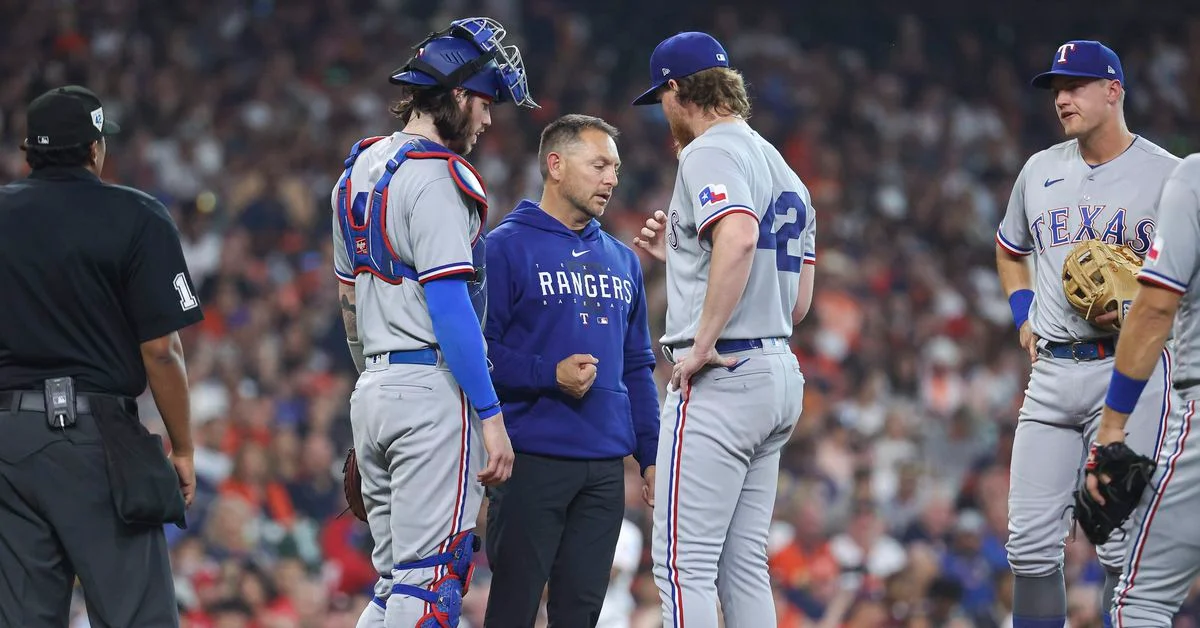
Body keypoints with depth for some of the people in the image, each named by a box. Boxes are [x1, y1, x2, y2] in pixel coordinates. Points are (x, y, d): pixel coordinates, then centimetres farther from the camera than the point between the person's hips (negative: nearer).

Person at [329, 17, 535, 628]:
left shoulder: (359, 171, 16)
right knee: (432, 578, -9)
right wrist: (491, 416, -19)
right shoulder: (434, 177, -13)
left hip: (372, 391, 9)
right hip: (433, 392, -9)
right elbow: (449, 306, -19)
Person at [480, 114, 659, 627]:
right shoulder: (506, 247, -4)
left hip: (606, 466, 6)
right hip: (532, 462, -6)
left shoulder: (623, 261, 17)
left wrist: (650, 453, 12)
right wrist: (550, 375, -20)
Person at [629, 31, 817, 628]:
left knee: (683, 562, -9)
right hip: (781, 375, 10)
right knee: (743, 564, 12)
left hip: (721, 378, -10)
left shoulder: (709, 152, -8)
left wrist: (703, 344, -23)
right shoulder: (785, 170, 21)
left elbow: (739, 238, -29)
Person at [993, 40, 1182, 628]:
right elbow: (1009, 252, 30)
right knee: (1030, 543, 2)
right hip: (1052, 369, 5)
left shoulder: (1167, 175, -4)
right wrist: (1023, 313, 13)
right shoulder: (1040, 170, 14)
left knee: (1123, 545, -8)